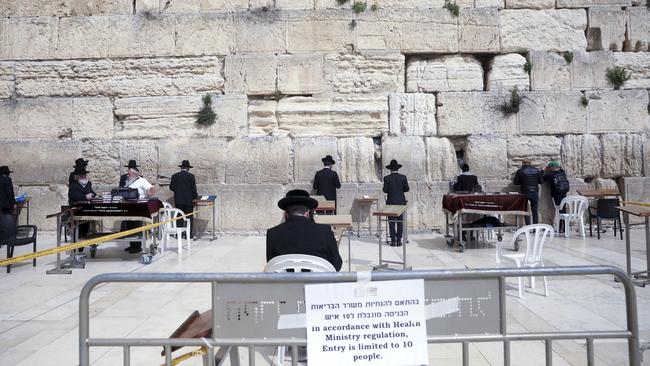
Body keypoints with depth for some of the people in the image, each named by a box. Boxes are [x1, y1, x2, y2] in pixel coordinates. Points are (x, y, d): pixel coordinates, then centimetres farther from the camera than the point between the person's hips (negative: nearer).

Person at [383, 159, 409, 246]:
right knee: (400, 221, 7)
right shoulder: (403, 177, -2)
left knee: (392, 221, 5)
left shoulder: (387, 178, -5)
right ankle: (399, 241, 7)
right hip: (401, 202, 1)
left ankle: (393, 241, 3)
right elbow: (407, 189, 2)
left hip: (391, 202, -1)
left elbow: (385, 190, -5)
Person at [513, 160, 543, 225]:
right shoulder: (537, 170, 3)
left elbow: (515, 182, -4)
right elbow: (541, 181, 6)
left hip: (525, 193, -2)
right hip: (535, 192, 2)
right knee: (535, 210, 11)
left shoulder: (520, 171, -6)